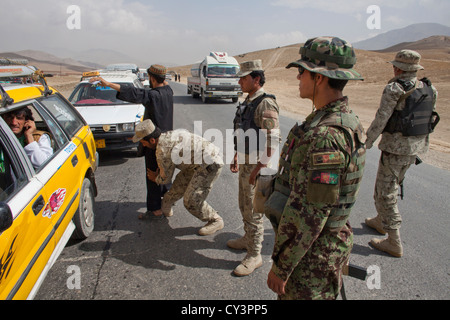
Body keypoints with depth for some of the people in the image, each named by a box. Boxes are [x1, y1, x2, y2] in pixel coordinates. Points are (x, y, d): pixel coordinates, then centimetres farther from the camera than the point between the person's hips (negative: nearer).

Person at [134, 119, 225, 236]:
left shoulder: (162, 152, -17)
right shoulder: (167, 135, 9)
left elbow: (165, 178, -2)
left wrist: (155, 179, 19)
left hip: (210, 164, -10)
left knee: (191, 200, -12)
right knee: (180, 184, 21)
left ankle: (216, 221, 7)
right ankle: (165, 208, 43)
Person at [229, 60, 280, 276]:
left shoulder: (265, 105, -21)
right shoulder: (248, 102, 10)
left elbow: (272, 141, -25)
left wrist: (258, 169, -25)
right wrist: (236, 158, 19)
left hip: (257, 165, -10)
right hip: (246, 163, 10)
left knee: (253, 211, 0)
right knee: (244, 206, 21)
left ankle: (254, 255, 14)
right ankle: (248, 239, 40)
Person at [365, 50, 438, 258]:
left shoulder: (394, 89, -16)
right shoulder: (429, 90, 6)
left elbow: (380, 120, -17)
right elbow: (430, 118, 12)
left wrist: (366, 143, -7)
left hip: (396, 147, -8)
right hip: (418, 146, 8)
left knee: (385, 193, 2)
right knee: (393, 184, 26)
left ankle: (394, 243, 7)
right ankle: (380, 221, 43)